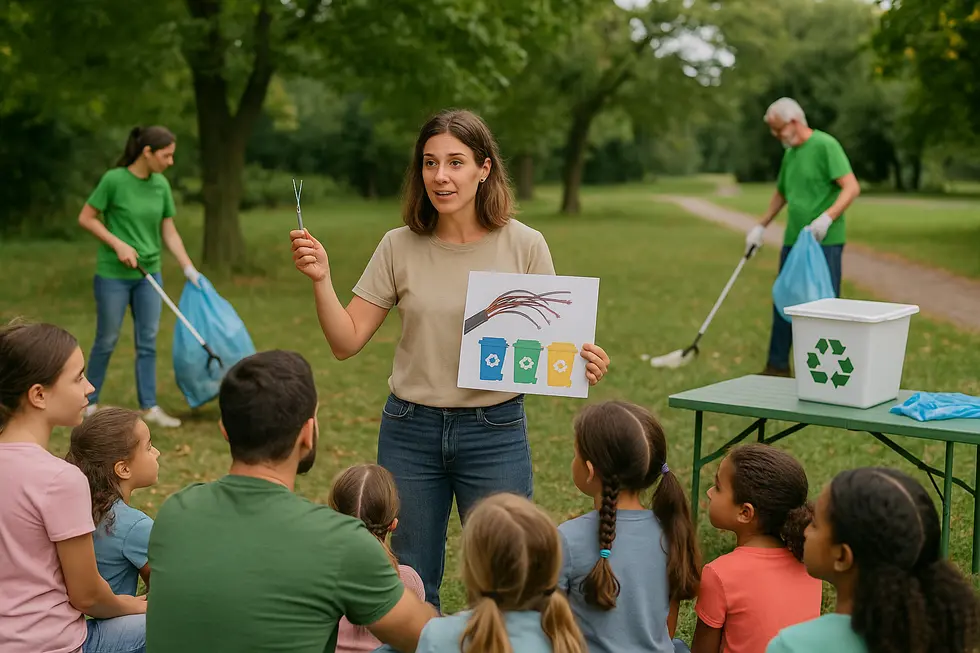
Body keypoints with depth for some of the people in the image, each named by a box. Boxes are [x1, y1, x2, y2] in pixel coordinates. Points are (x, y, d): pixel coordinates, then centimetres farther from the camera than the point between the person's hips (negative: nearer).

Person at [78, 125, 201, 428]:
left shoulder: (161, 185, 1)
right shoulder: (114, 179, -14)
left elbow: (169, 232, 6)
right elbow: (86, 218, -8)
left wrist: (190, 269, 0)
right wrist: (118, 244, -17)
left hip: (149, 275, 5)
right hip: (113, 275, -5)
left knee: (148, 342, 7)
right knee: (106, 341, 6)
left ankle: (149, 407, 13)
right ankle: (89, 403, 22)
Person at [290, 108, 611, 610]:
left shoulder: (524, 246, -6)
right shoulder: (400, 247, -2)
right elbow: (346, 342, -1)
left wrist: (583, 363, -21)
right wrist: (321, 280, -16)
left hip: (495, 431, -2)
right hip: (410, 431, 2)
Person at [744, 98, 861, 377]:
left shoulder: (825, 145, -11)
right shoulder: (790, 154, 14)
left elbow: (852, 187, -19)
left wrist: (827, 218, -30)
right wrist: (761, 227, 25)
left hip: (825, 241, -8)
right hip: (794, 240, 8)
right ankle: (778, 366, 21)